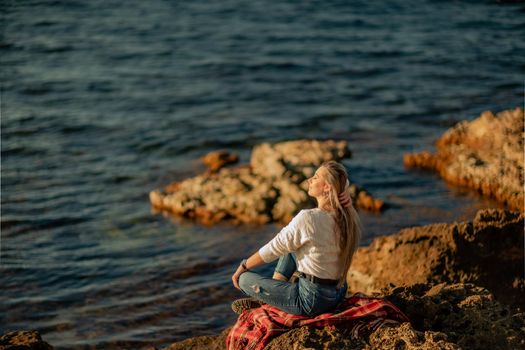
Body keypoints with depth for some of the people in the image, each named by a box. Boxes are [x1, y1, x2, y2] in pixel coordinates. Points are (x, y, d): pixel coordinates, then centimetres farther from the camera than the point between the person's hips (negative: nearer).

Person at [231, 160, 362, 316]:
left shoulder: (308, 218, -24)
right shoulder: (351, 217, -5)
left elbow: (273, 249, -13)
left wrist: (243, 267, 4)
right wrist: (347, 203, -4)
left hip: (312, 302, -8)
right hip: (338, 295, 8)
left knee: (244, 278, 6)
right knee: (289, 244, 26)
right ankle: (266, 296, 27)